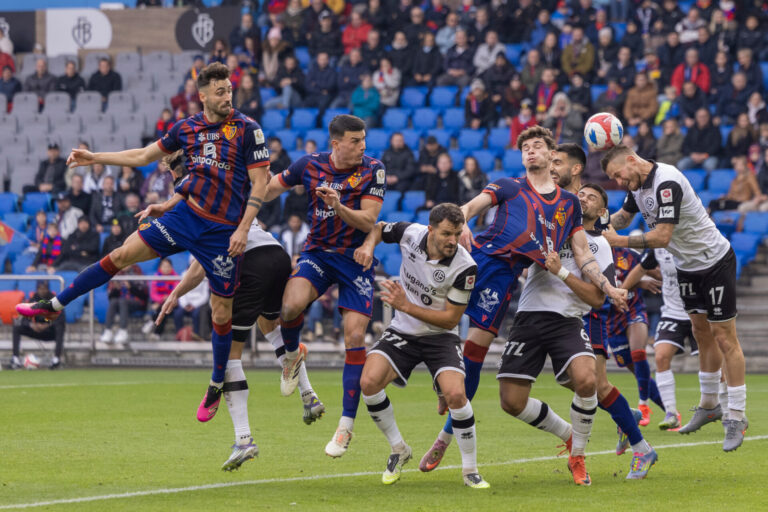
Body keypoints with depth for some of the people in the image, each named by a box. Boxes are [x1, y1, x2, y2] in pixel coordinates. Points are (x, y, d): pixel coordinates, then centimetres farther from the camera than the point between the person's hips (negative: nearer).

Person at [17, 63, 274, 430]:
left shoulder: (247, 129, -7)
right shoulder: (186, 128, 6)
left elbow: (259, 182, -7)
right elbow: (142, 156, 19)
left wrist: (243, 229, -14)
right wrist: (93, 158, 18)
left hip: (223, 231, -4)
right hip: (185, 215, 4)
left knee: (222, 310, 2)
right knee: (124, 253, -6)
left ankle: (217, 386, 20)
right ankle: (55, 305, 4)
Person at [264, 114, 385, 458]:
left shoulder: (373, 171, -8)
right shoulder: (309, 165, -4)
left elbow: (368, 222, -14)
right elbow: (270, 189, 13)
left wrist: (339, 207, -31)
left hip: (355, 258, -1)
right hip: (317, 252, 1)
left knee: (355, 336, -11)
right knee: (291, 305, -29)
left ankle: (346, 425, -1)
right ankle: (291, 356, 7)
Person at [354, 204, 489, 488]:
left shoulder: (465, 267, -21)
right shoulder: (410, 233, -12)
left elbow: (451, 318, -17)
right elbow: (380, 228, 12)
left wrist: (406, 306, -24)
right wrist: (368, 245, -11)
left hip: (440, 336, -3)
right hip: (402, 332, 3)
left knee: (455, 394, -27)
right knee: (369, 382, -21)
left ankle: (470, 470, -6)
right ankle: (399, 450, 3)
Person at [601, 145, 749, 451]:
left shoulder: (667, 183, -28)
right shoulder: (638, 184, 1)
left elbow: (662, 236, -31)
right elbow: (623, 216, 19)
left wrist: (619, 241, -26)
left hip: (715, 262, -9)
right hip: (687, 266, 9)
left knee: (724, 337, -7)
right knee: (702, 334, 15)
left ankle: (736, 416, -5)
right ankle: (709, 405, 26)